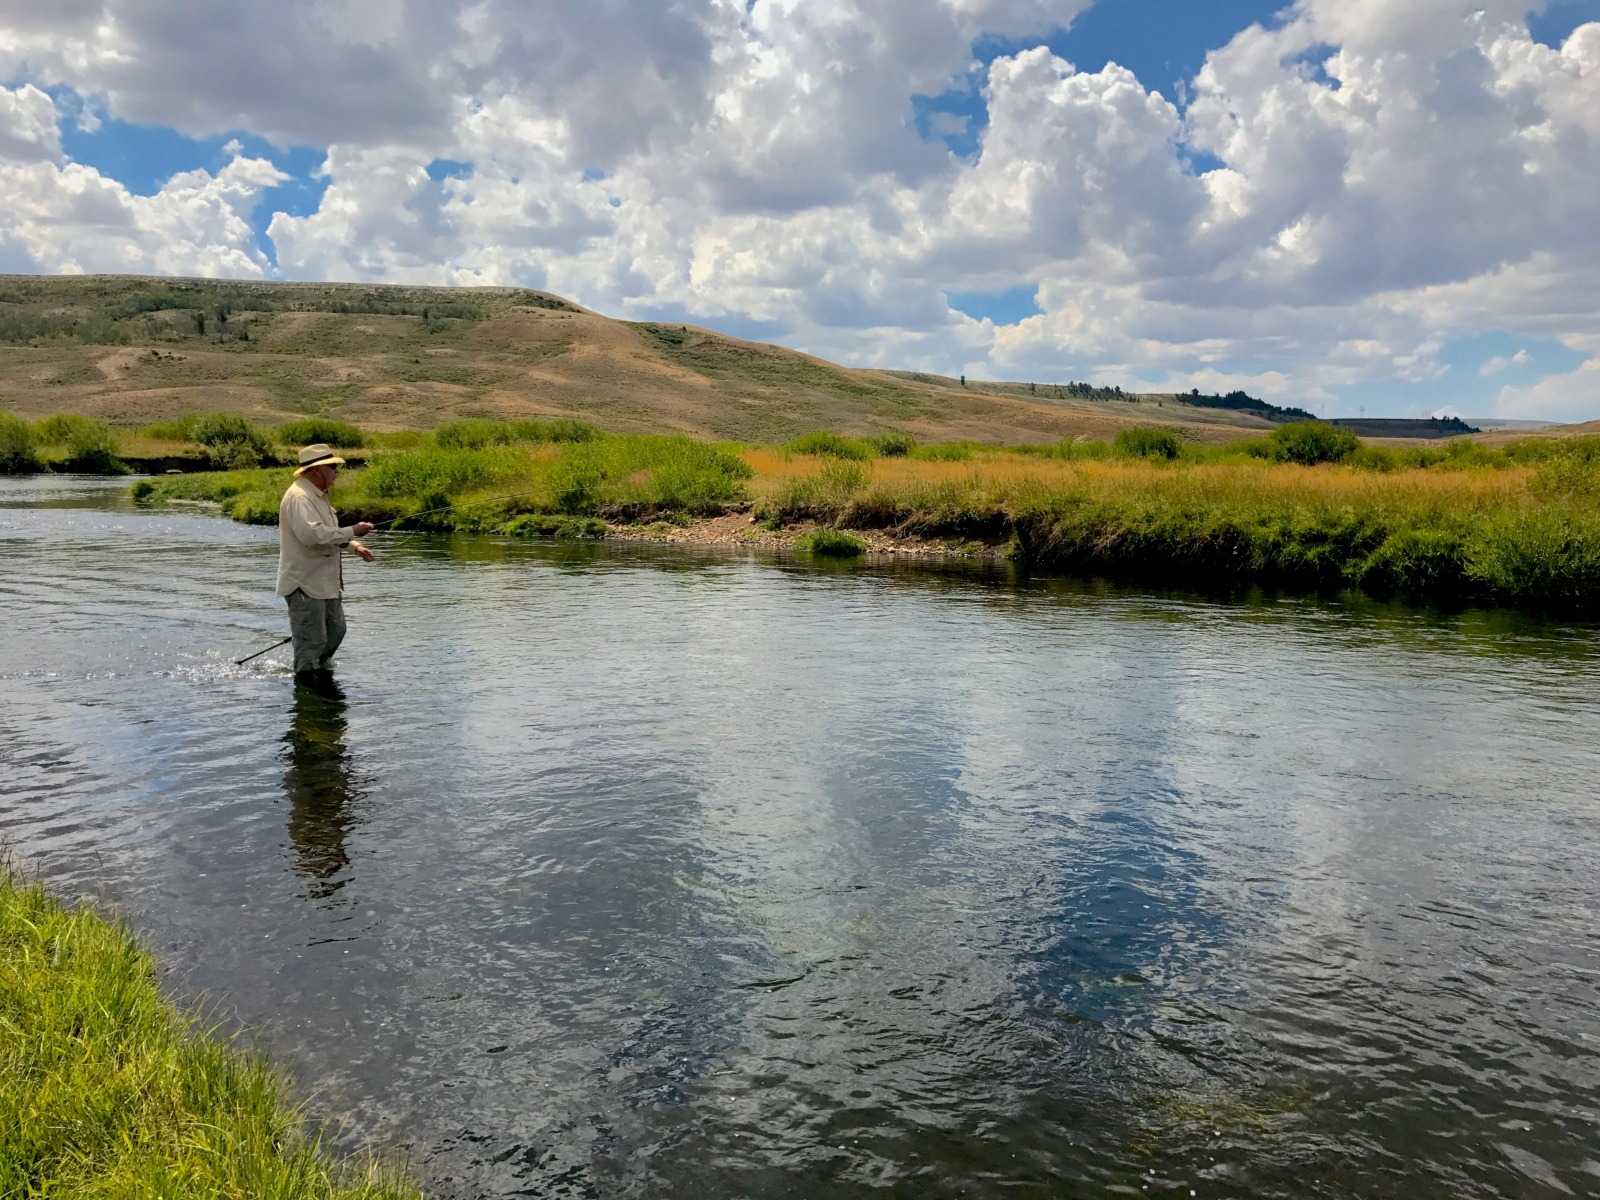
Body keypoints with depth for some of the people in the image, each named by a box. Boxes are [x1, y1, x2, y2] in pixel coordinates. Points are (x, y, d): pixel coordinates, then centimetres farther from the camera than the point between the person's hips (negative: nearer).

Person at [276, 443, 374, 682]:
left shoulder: (318, 496, 16)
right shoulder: (299, 497, -18)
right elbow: (312, 534, -32)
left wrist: (354, 546, 10)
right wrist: (352, 531, -25)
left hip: (326, 582, 11)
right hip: (305, 584, -11)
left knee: (335, 630, 21)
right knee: (312, 640, -4)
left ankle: (322, 670, 38)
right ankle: (305, 677, 8)